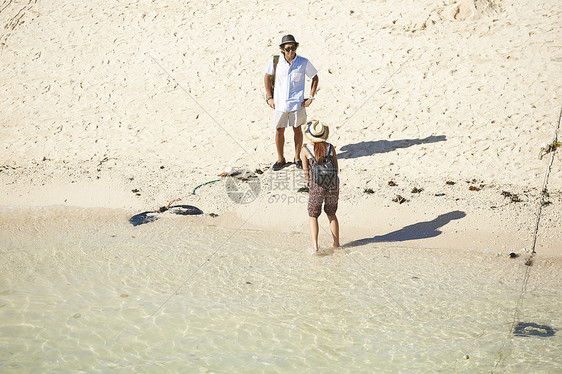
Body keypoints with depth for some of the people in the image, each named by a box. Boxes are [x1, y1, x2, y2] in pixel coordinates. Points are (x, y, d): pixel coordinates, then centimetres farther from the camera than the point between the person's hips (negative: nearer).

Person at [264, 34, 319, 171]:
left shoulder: (303, 62, -7)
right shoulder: (276, 61, -6)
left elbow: (315, 78, 6)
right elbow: (267, 77, 8)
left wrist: (311, 97, 1)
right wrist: (269, 98, 5)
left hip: (297, 103, -1)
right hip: (279, 103, 1)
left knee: (297, 129, 10)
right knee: (279, 130, 7)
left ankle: (297, 158, 25)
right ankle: (280, 159, 23)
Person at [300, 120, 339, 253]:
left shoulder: (305, 150, -5)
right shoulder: (330, 148, 1)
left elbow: (306, 172, -2)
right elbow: (336, 169, 3)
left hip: (316, 188, -2)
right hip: (333, 187, 3)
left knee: (313, 216, 15)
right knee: (331, 214, 23)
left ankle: (315, 246, 2)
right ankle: (336, 243, 29)